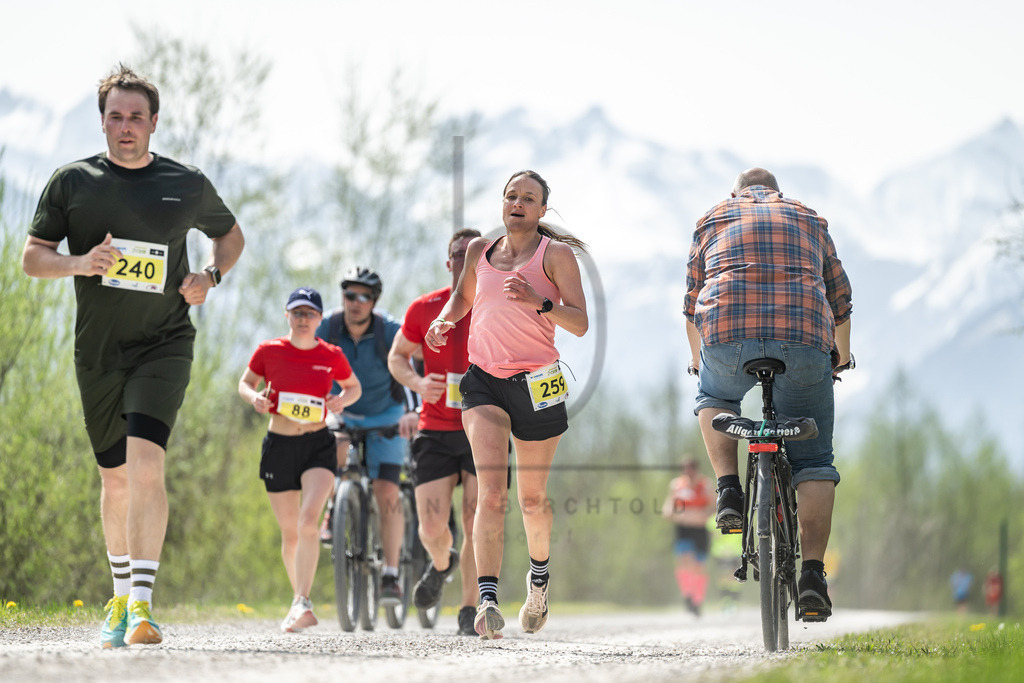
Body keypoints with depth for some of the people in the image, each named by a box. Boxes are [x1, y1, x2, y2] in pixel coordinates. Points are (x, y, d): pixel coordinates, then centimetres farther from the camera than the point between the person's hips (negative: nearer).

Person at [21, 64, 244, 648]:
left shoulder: (188, 184, 3)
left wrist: (210, 277, 1)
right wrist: (79, 262, -15)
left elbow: (231, 235, 20)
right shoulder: (72, 182, 3)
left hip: (164, 343, -2)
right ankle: (121, 596, 31)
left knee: (146, 463, -20)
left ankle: (142, 605, -24)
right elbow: (32, 257, 5)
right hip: (98, 351, 2)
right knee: (116, 477, 11)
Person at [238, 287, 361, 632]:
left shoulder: (331, 355, -1)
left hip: (318, 446, -1)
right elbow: (245, 382, 11)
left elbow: (354, 386, 15)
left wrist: (342, 400, -8)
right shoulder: (269, 351, -1)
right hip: (279, 445, 1)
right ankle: (300, 600, 27)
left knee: (308, 522, -22)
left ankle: (301, 603, -24)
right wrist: (254, 398, -12)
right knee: (290, 533, 8)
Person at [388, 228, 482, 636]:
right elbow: (397, 356, 12)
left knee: (478, 526, -8)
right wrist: (417, 383, -9)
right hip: (435, 431, 1)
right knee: (432, 529, -4)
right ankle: (441, 564, 32)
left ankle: (470, 611, 5)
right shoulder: (425, 310, 0)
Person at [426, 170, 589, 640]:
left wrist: (539, 302, -25)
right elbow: (463, 297, 30)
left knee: (531, 497, 12)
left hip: (536, 382, -2)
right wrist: (444, 321, 8)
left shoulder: (556, 253, -1)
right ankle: (487, 600, -26)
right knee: (490, 492, -17)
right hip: (483, 380, 2)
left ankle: (539, 575, 42)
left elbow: (580, 323, -8)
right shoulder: (480, 250, 12)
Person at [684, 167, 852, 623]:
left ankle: (729, 491, 12)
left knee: (714, 398, 34)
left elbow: (693, 304, 30)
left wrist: (698, 360, 46)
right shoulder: (809, 220, 27)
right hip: (805, 340, 0)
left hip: (728, 336, 0)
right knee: (813, 460, 10)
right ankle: (812, 573, -4)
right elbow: (840, 300, 33)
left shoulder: (712, 220, 25)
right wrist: (841, 355, 50)